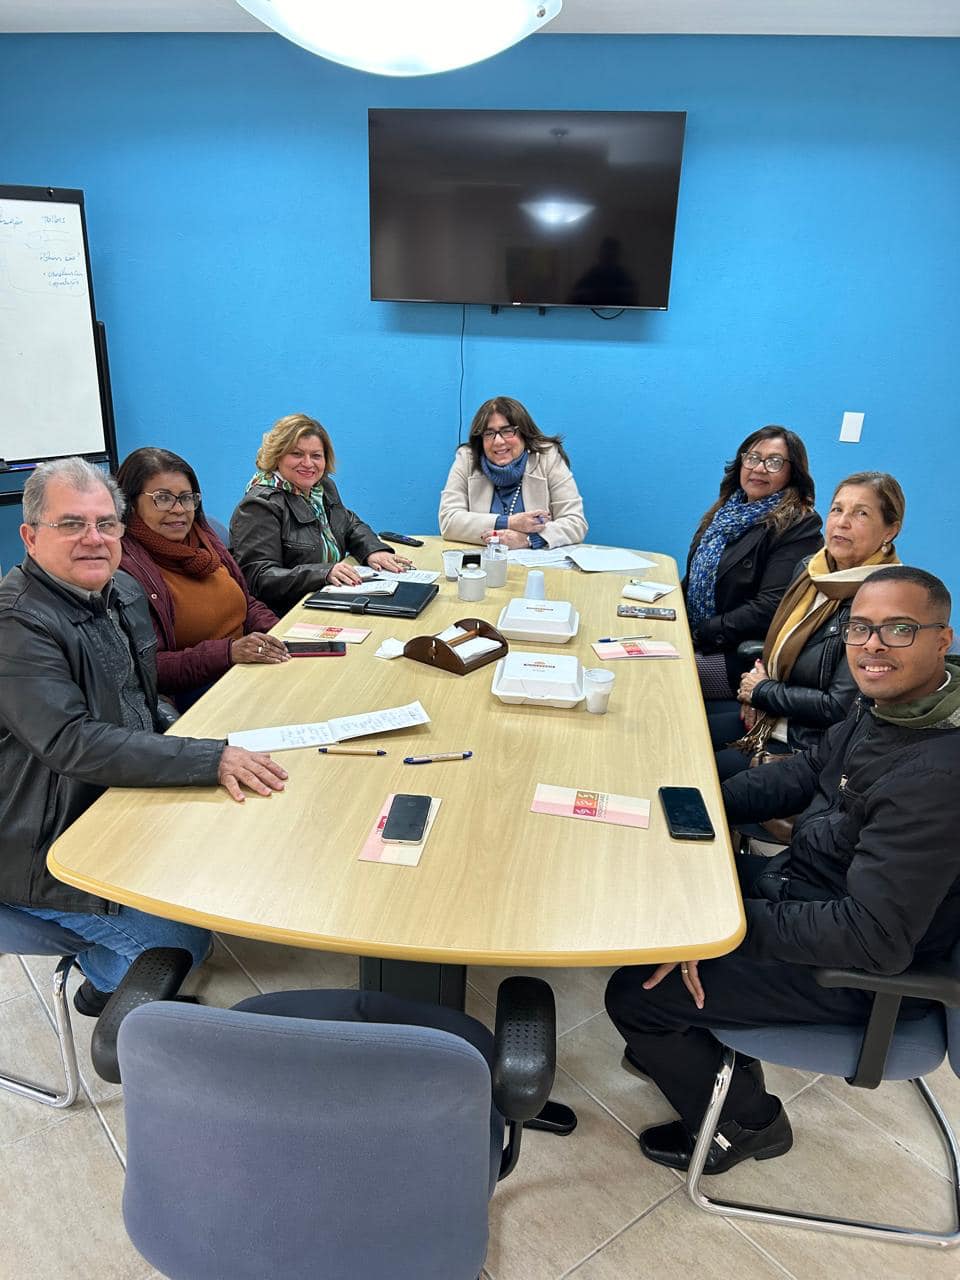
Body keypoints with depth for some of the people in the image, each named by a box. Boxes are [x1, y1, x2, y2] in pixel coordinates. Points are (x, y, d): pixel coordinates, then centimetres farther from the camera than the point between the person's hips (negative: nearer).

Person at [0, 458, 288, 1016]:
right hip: (46, 847, -9)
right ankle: (107, 987, 20)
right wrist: (209, 760, -34)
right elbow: (72, 743, -31)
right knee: (182, 939, -16)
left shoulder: (125, 593, 6)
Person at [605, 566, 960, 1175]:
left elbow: (877, 937, -32)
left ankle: (745, 1122, 20)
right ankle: (689, 1045, 34)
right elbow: (807, 771, 9)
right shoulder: (890, 704, -5)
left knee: (633, 995, -7)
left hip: (852, 970, -9)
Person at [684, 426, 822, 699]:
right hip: (691, 638, 8)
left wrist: (703, 633, -18)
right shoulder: (728, 510, 14)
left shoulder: (798, 527, -11)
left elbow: (770, 607, -20)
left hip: (741, 655, -7)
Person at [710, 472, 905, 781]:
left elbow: (839, 708, -23)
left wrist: (762, 691, -11)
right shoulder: (811, 568, 3)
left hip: (809, 745, -8)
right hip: (768, 718, 8)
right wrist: (755, 688, -1)